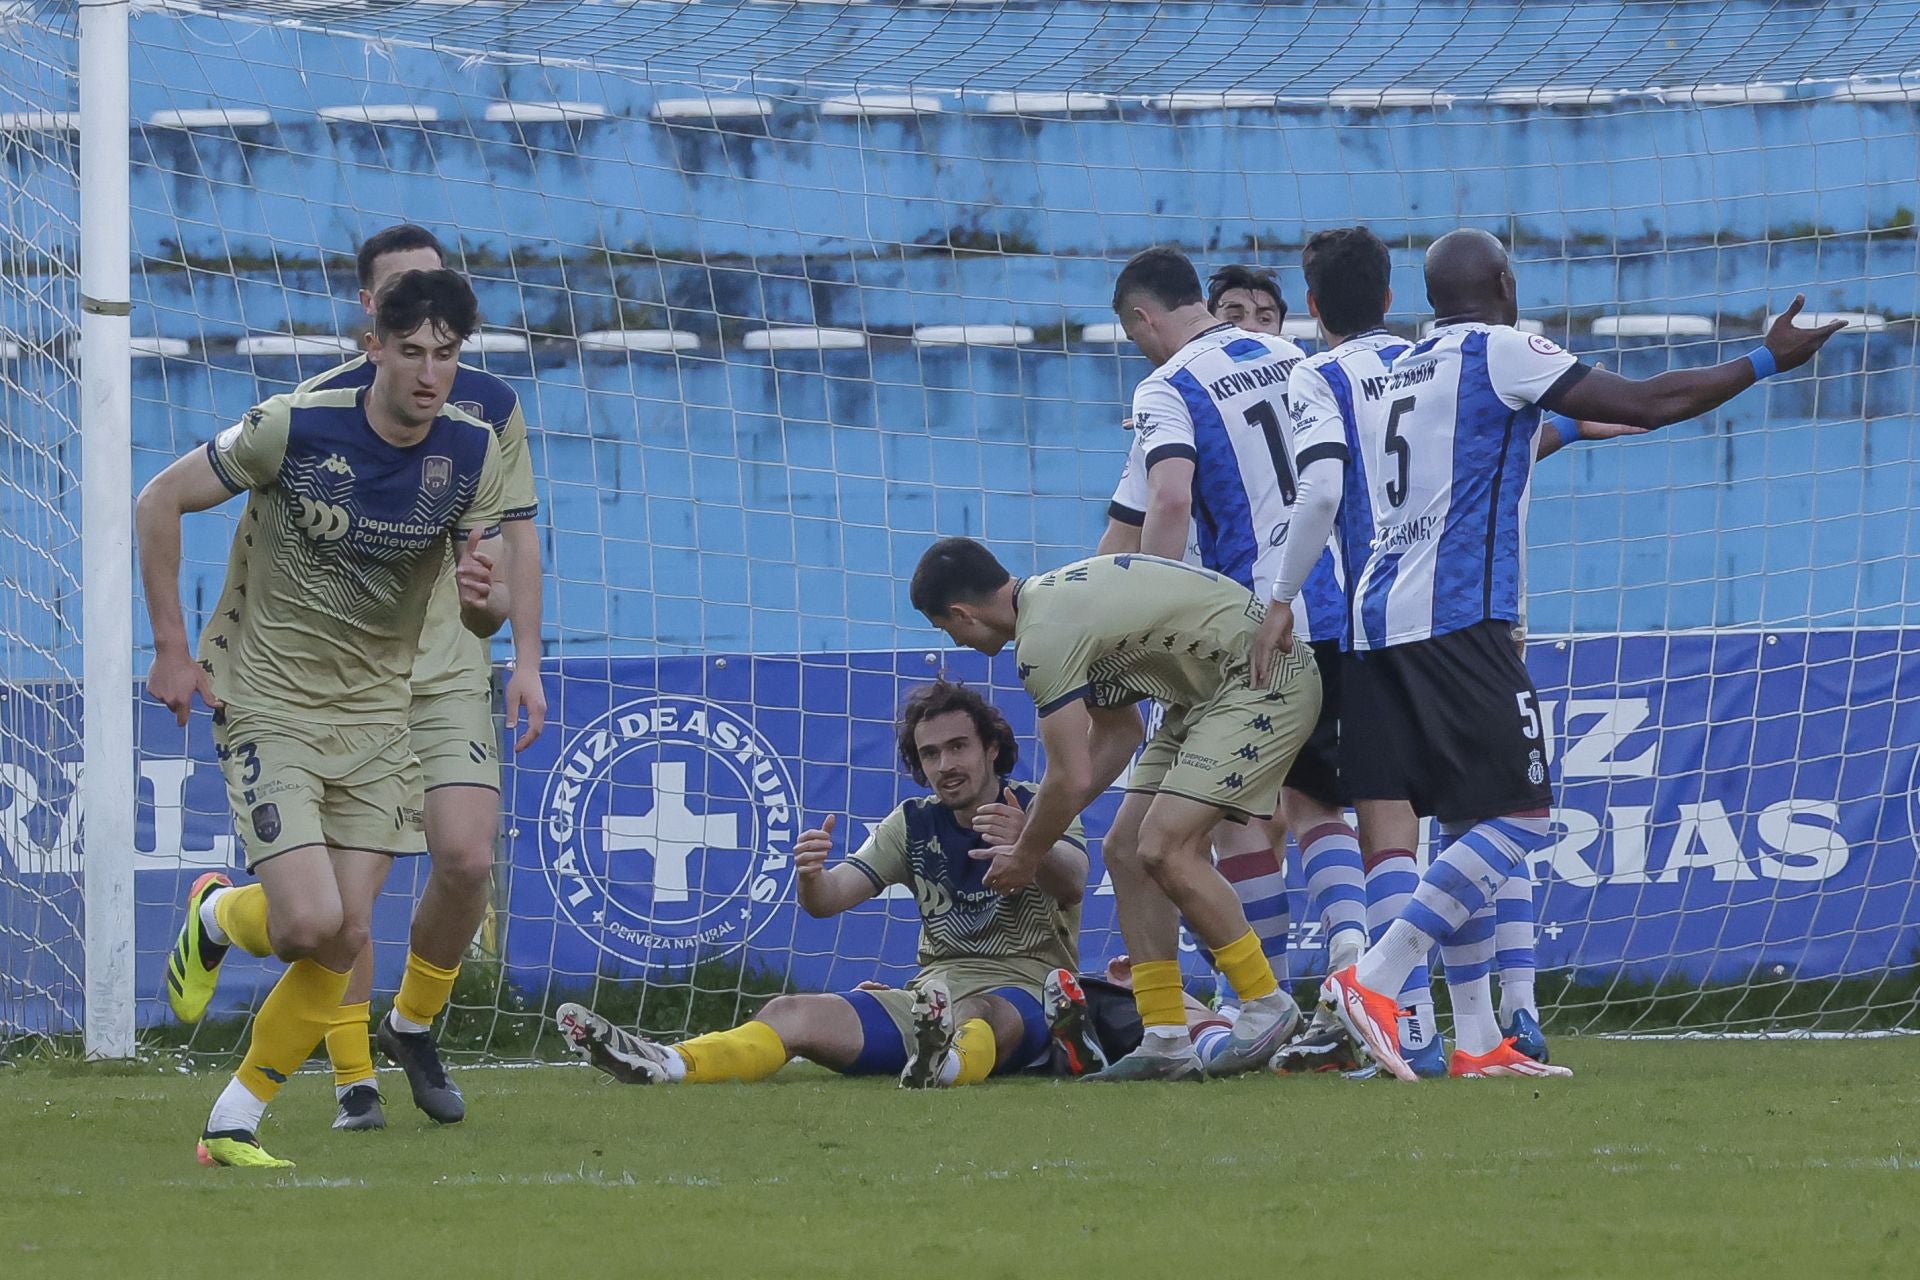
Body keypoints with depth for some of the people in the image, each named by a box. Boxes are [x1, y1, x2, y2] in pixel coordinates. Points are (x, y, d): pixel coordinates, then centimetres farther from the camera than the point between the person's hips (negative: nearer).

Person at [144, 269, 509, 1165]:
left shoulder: (471, 457, -5)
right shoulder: (293, 428, -18)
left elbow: (490, 616, 2)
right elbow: (158, 503, -7)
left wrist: (483, 595, -24)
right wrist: (171, 651, -8)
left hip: (374, 711, 4)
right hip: (266, 701, -4)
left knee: (345, 940, -1)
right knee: (310, 922, -18)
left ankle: (234, 1123, 15)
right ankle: (214, 916, 18)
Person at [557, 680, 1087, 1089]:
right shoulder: (914, 824, 17)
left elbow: (1072, 884, -21)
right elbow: (825, 901, 6)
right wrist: (812, 876, -21)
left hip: (1024, 997, -5)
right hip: (934, 994, 5)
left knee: (985, 1014, -42)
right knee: (793, 1014, -18)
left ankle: (948, 1060, -78)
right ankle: (667, 1064, -41)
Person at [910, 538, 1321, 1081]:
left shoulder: (1043, 637, -20)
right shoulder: (1056, 594, 12)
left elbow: (1073, 778, -19)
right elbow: (1117, 733, 20)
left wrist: (1026, 856, -1)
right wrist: (1034, 829, 19)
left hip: (1264, 681, -11)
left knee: (1164, 849, -19)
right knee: (1130, 855, 5)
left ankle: (1266, 1005, -7)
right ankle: (1165, 1042, 3)